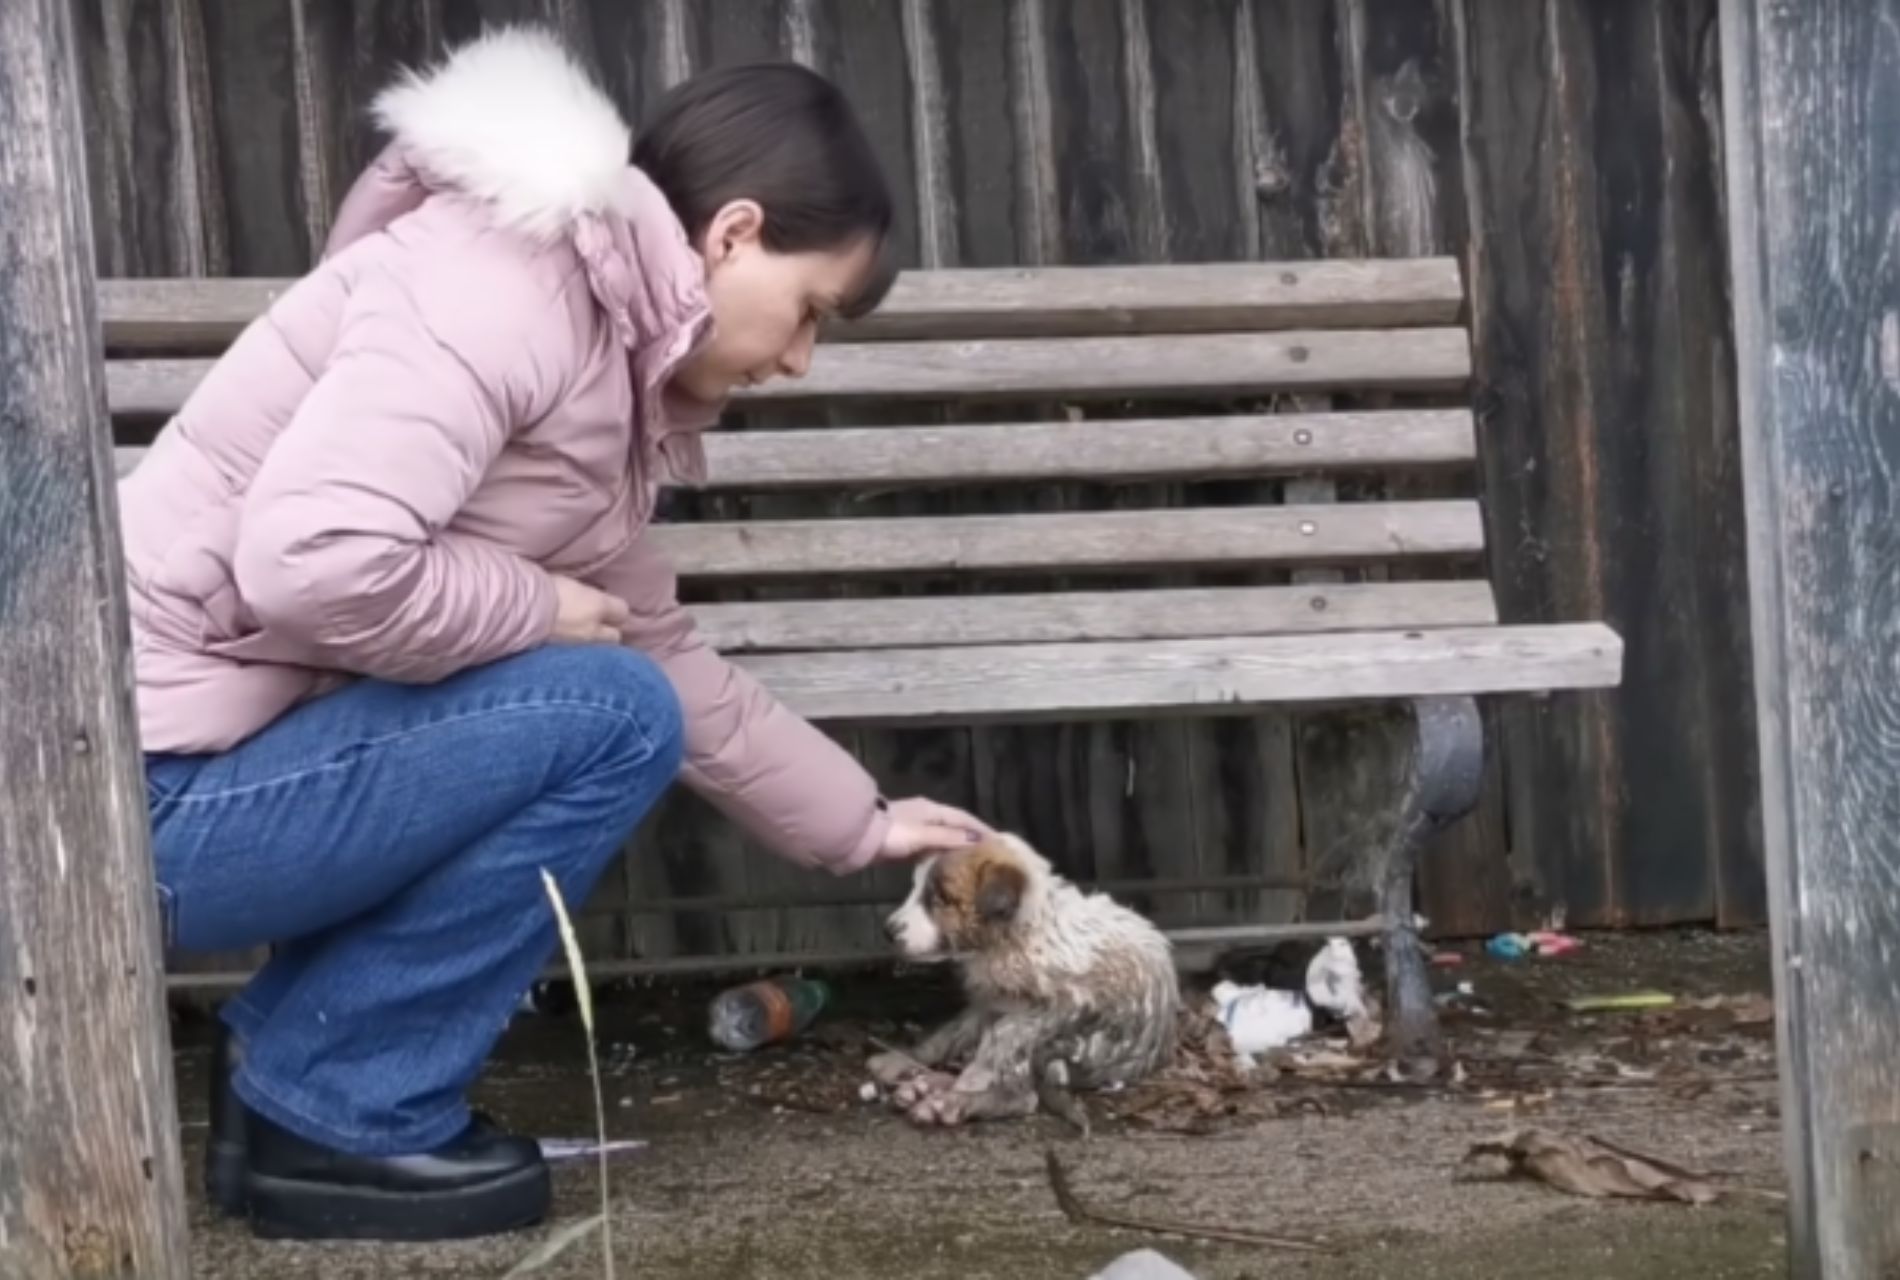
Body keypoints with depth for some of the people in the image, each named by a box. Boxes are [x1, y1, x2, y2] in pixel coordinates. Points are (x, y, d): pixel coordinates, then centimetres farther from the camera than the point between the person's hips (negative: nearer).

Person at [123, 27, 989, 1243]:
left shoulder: (609, 362, 13)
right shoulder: (497, 279, -18)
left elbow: (669, 657, 21)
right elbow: (316, 562, -30)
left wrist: (861, 822, 23)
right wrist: (538, 614, -14)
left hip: (233, 766, 10)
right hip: (142, 791, -10)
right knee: (608, 717, -14)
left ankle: (290, 1069, 14)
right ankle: (340, 1119, -3)